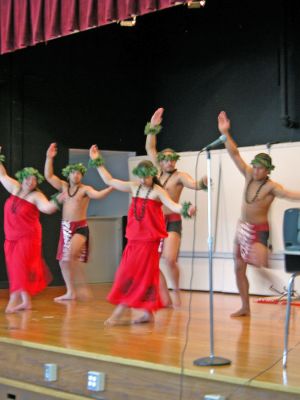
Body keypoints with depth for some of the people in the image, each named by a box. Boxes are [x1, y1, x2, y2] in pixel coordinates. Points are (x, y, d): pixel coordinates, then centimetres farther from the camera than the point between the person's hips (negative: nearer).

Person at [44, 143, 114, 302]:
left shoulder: (85, 189, -7)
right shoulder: (64, 186, 8)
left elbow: (98, 195, -23)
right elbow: (48, 176, 4)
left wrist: (112, 187, -39)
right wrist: (49, 158, -3)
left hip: (80, 227, -6)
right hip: (65, 227, 6)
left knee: (71, 256, -25)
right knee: (63, 260, 8)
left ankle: (82, 287, -13)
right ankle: (71, 292, 19)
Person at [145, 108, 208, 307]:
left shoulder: (179, 176, -4)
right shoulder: (158, 171, 10)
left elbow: (194, 184, -23)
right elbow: (150, 149, 14)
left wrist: (202, 183, -45)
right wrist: (153, 128, 5)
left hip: (172, 221, -6)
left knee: (170, 260, -19)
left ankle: (176, 291, 4)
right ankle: (164, 295, 13)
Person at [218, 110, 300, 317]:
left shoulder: (271, 186, -18)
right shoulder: (249, 175, -2)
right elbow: (235, 155, -4)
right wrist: (225, 133, -11)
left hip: (259, 231, -7)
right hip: (242, 228, 7)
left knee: (261, 268, -19)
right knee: (239, 269, 10)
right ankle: (245, 307, 20)